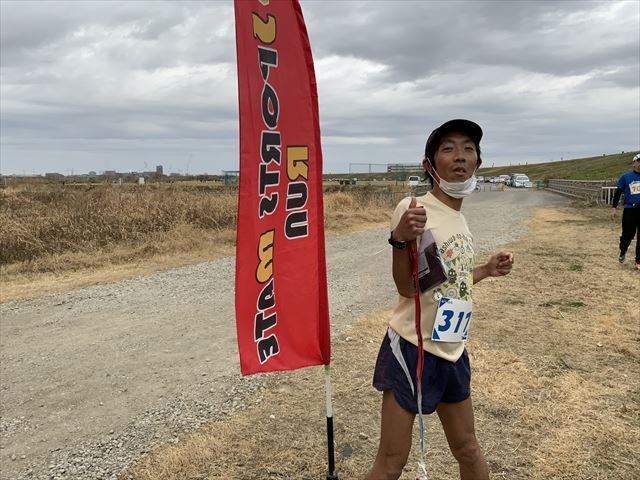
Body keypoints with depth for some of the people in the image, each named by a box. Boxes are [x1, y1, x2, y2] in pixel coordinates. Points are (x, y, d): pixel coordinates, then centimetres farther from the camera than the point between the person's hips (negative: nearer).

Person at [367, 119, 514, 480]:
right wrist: (401, 239, -35)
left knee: (467, 449, 24)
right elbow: (408, 288, -20)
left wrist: (488, 270, 14)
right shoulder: (413, 210, -16)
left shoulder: (459, 217, 8)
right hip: (413, 347, -8)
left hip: (453, 350, 8)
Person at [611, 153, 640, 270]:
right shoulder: (626, 177, 4)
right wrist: (614, 208, 0)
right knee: (627, 235, 3)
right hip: (629, 210, -1)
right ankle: (622, 253, 30)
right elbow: (618, 193, 6)